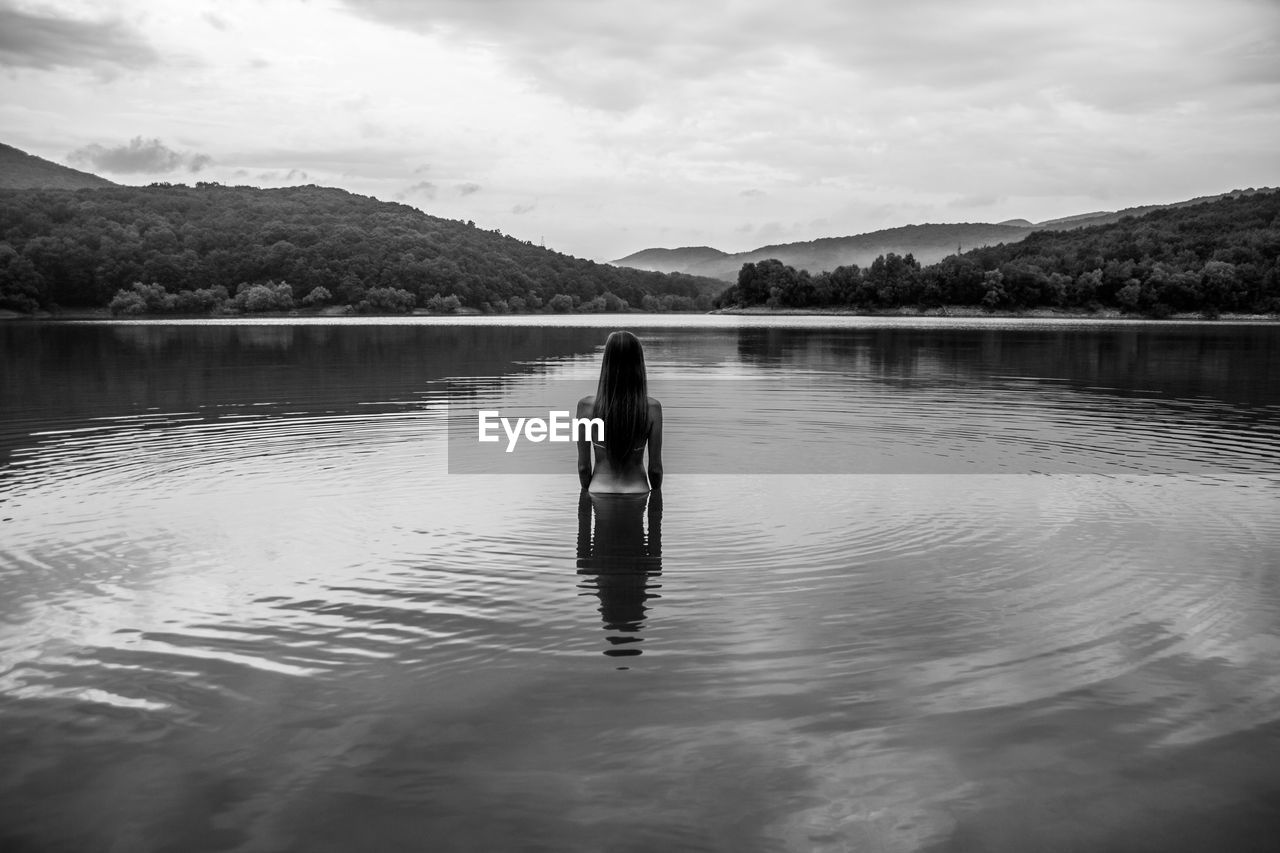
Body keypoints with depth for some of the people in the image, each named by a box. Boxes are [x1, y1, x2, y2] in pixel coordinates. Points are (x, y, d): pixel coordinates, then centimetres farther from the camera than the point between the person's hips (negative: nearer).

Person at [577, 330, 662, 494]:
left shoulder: (586, 405, -11)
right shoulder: (652, 408, -11)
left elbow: (583, 466, -4)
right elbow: (655, 468, -4)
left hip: (599, 490, 0)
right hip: (637, 491, 0)